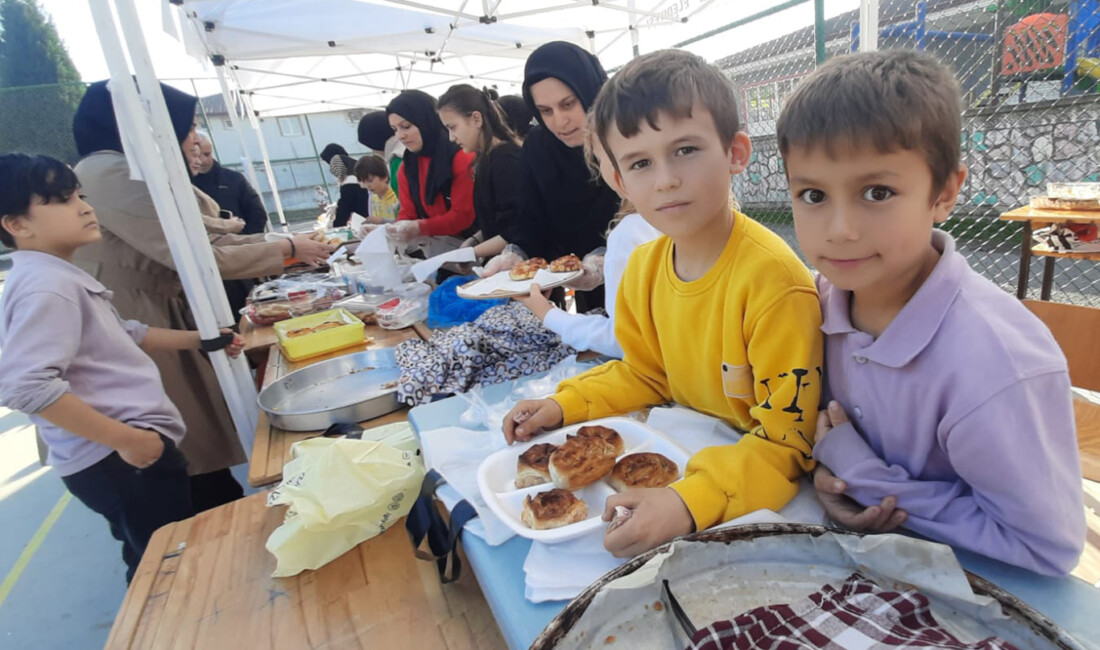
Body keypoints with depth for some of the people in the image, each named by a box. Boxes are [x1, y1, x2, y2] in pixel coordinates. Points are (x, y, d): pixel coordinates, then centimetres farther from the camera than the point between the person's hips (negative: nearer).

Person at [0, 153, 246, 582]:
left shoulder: (61, 277, 13)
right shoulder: (45, 287, -21)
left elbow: (118, 335, 24)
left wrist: (197, 340, 20)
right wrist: (123, 438, -25)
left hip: (128, 451, 10)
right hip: (117, 461, -10)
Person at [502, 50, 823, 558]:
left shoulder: (772, 277, -26)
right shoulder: (642, 267, -4)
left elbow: (786, 440, -22)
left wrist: (691, 502, -36)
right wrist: (564, 405, -2)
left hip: (759, 484, -5)